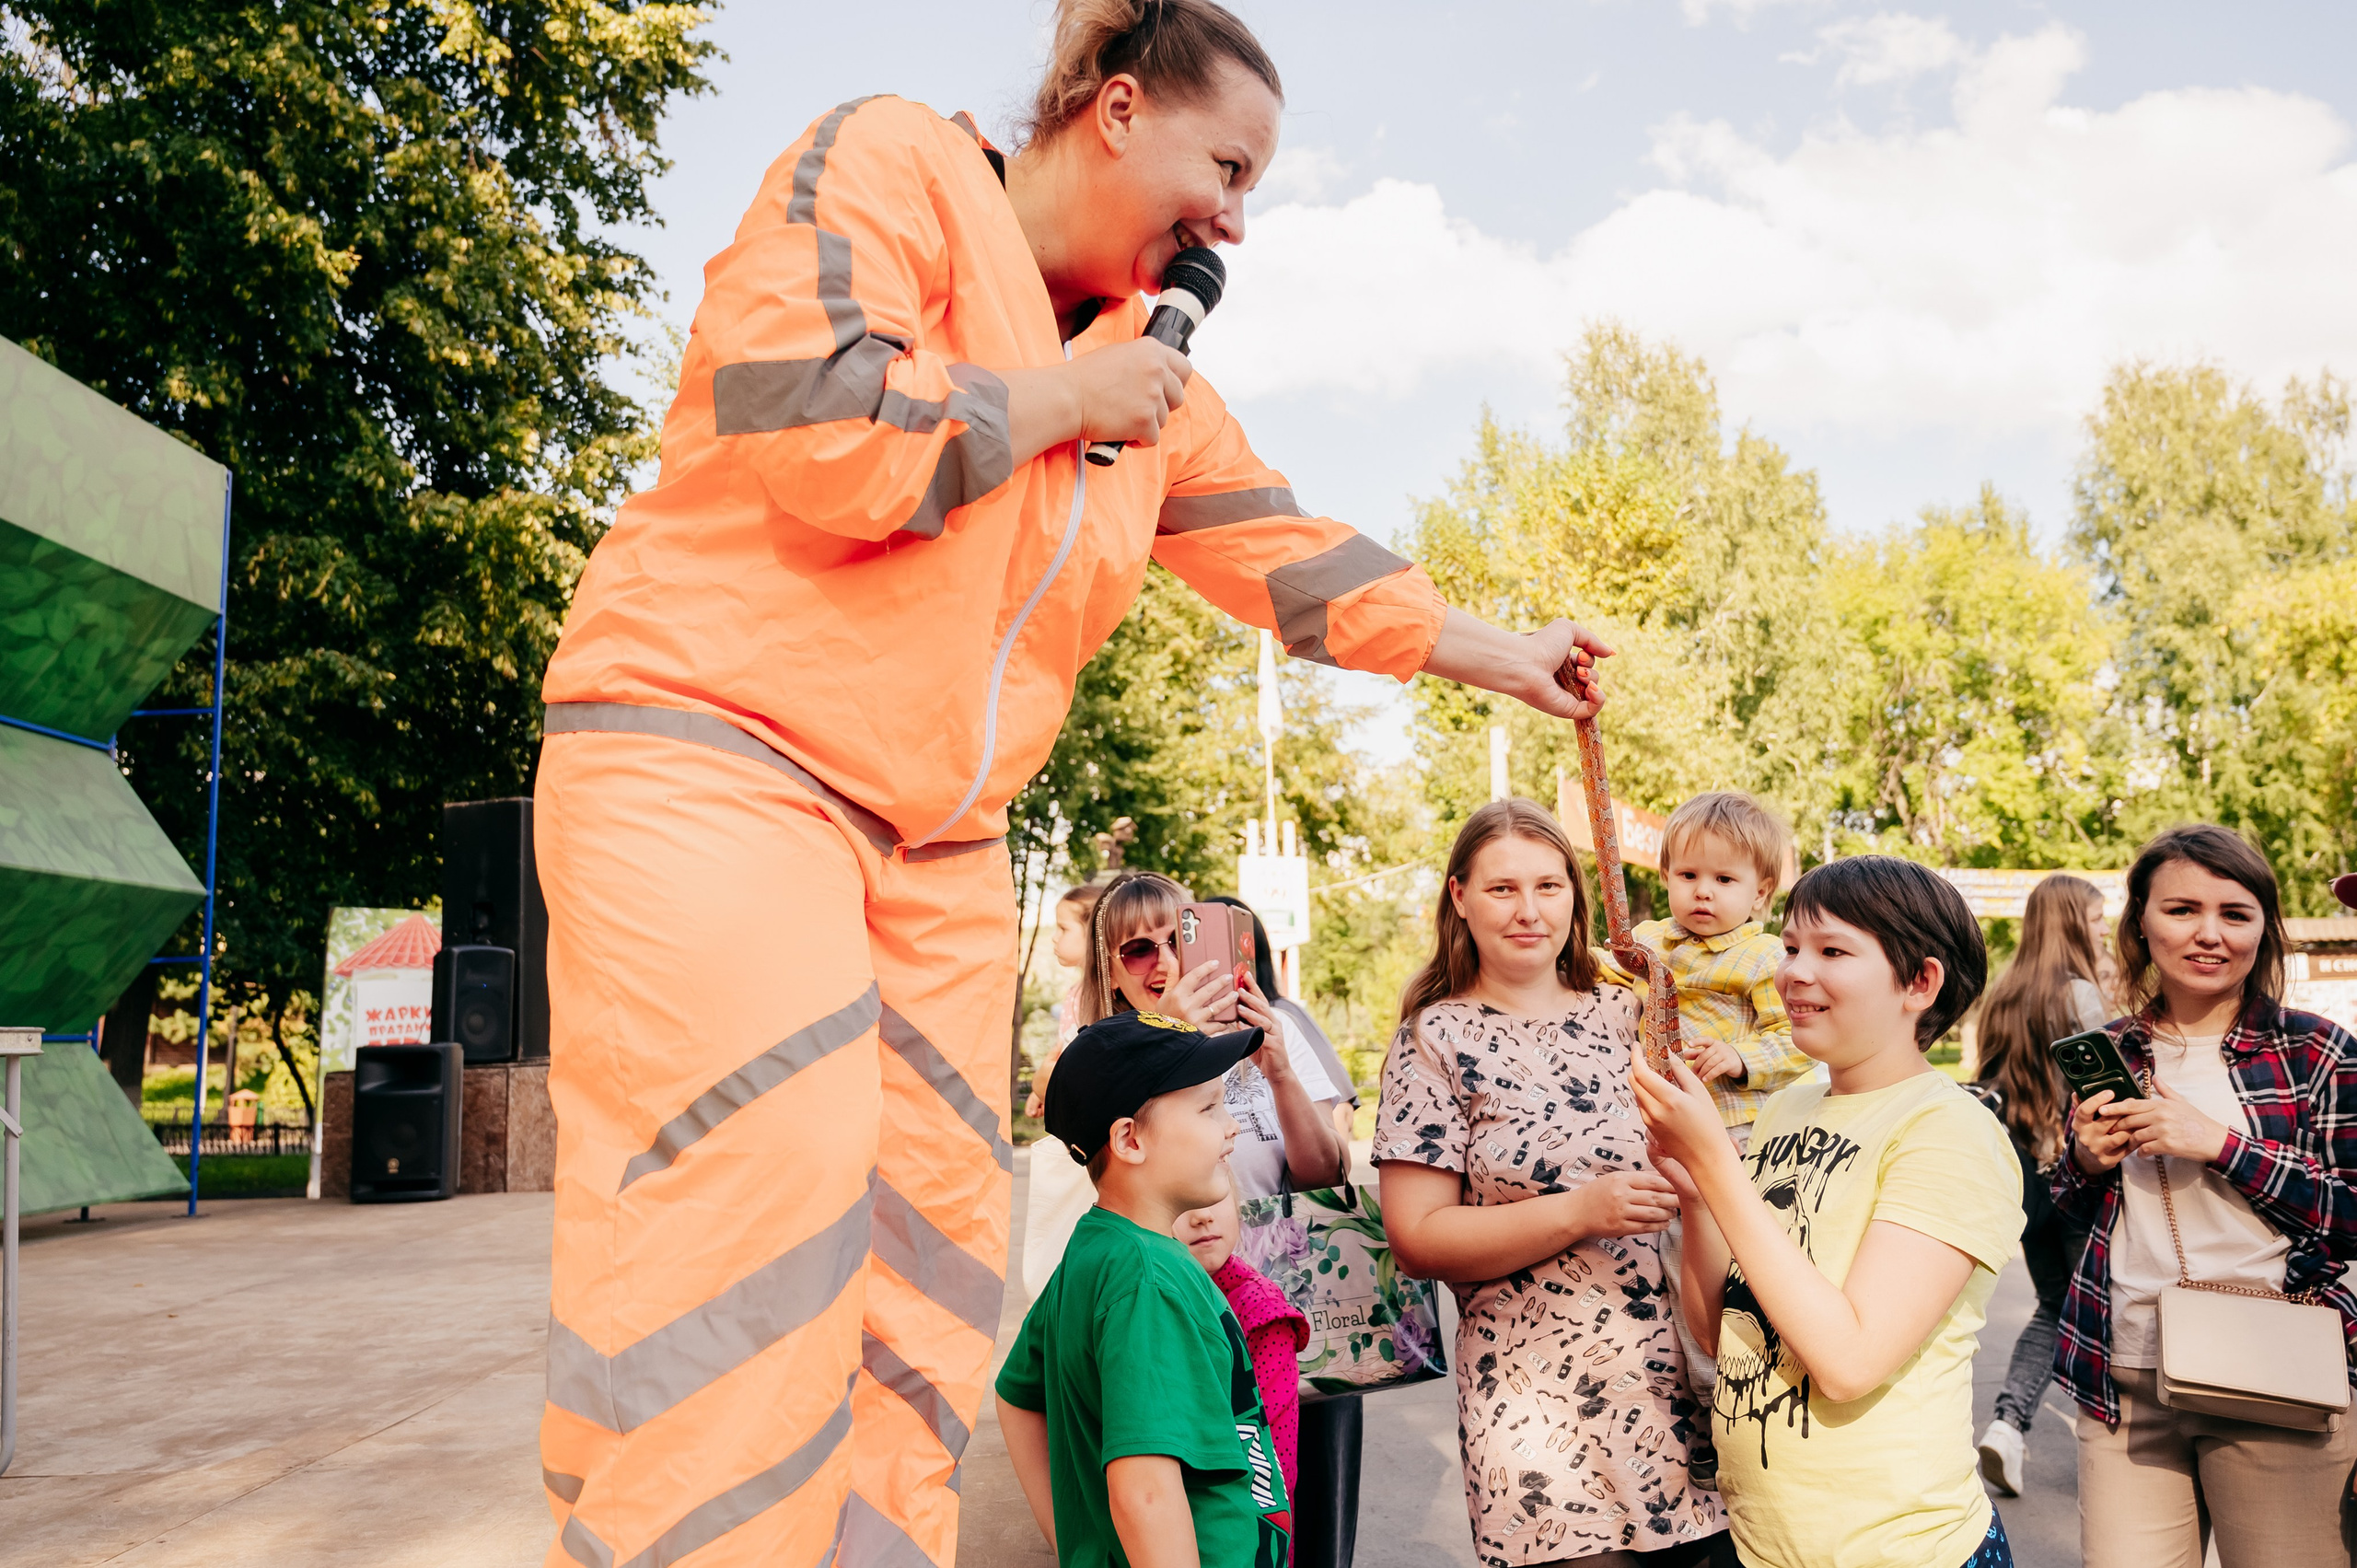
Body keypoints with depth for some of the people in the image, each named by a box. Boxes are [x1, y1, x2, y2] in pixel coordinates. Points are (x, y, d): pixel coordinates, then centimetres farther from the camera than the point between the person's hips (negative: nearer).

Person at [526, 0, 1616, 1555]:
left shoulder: (1149, 381, 17)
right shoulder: (892, 162, -5)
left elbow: (1296, 556, 25)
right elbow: (799, 418, -21)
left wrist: (1503, 655, 28)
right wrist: (1057, 400, -9)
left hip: (940, 844, 8)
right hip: (712, 757, -8)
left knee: (925, 1275, 4)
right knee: (741, 1264, -19)